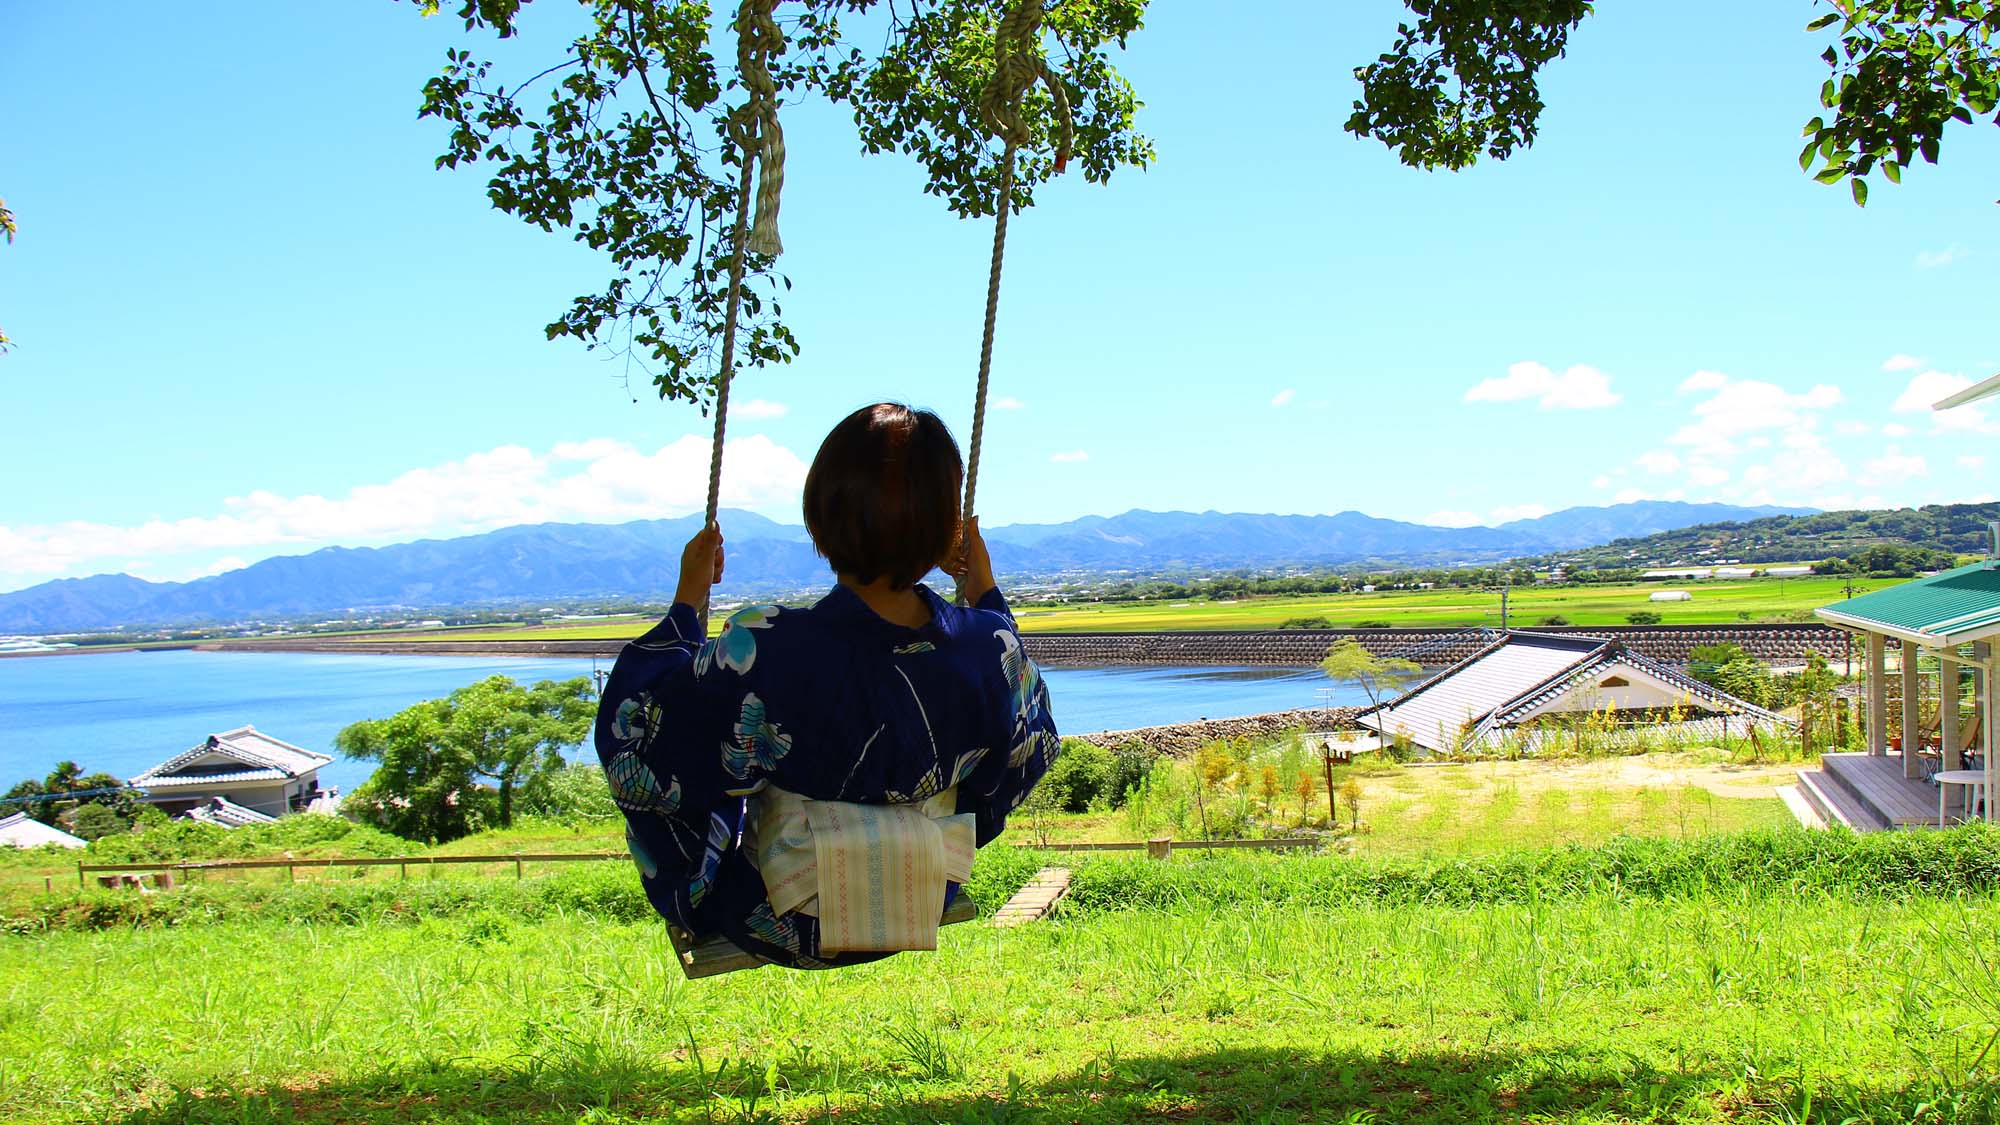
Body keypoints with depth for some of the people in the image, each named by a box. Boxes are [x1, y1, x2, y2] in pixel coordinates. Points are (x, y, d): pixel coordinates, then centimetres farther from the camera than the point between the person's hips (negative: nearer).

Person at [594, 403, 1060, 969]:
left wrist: (687, 601, -8)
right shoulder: (991, 648, -25)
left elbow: (638, 757, -17)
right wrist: (985, 591, 5)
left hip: (779, 928, -3)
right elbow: (1031, 750, 0)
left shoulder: (762, 652, -35)